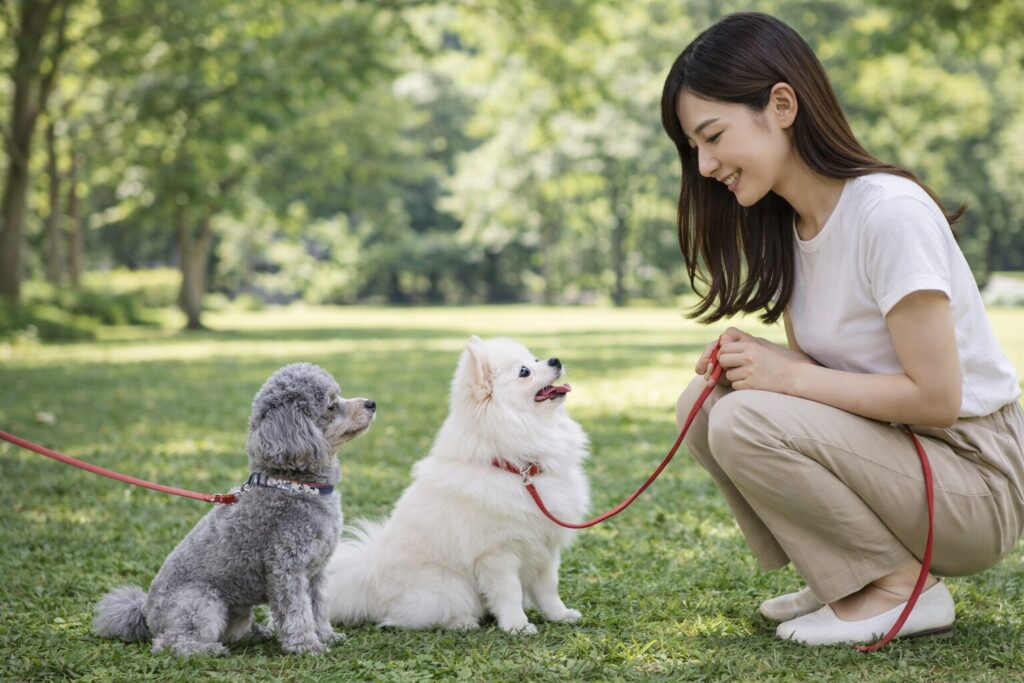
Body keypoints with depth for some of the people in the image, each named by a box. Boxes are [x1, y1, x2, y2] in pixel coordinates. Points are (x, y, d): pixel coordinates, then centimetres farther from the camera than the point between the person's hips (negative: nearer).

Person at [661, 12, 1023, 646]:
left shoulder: (889, 212, -23)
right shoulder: (785, 225, 3)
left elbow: (935, 398, -23)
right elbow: (814, 364, 9)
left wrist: (788, 375, -19)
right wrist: (750, 362, -12)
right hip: (894, 449, 8)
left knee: (745, 422, -24)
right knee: (705, 401, -4)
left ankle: (903, 588, -8)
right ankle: (846, 577, 5)